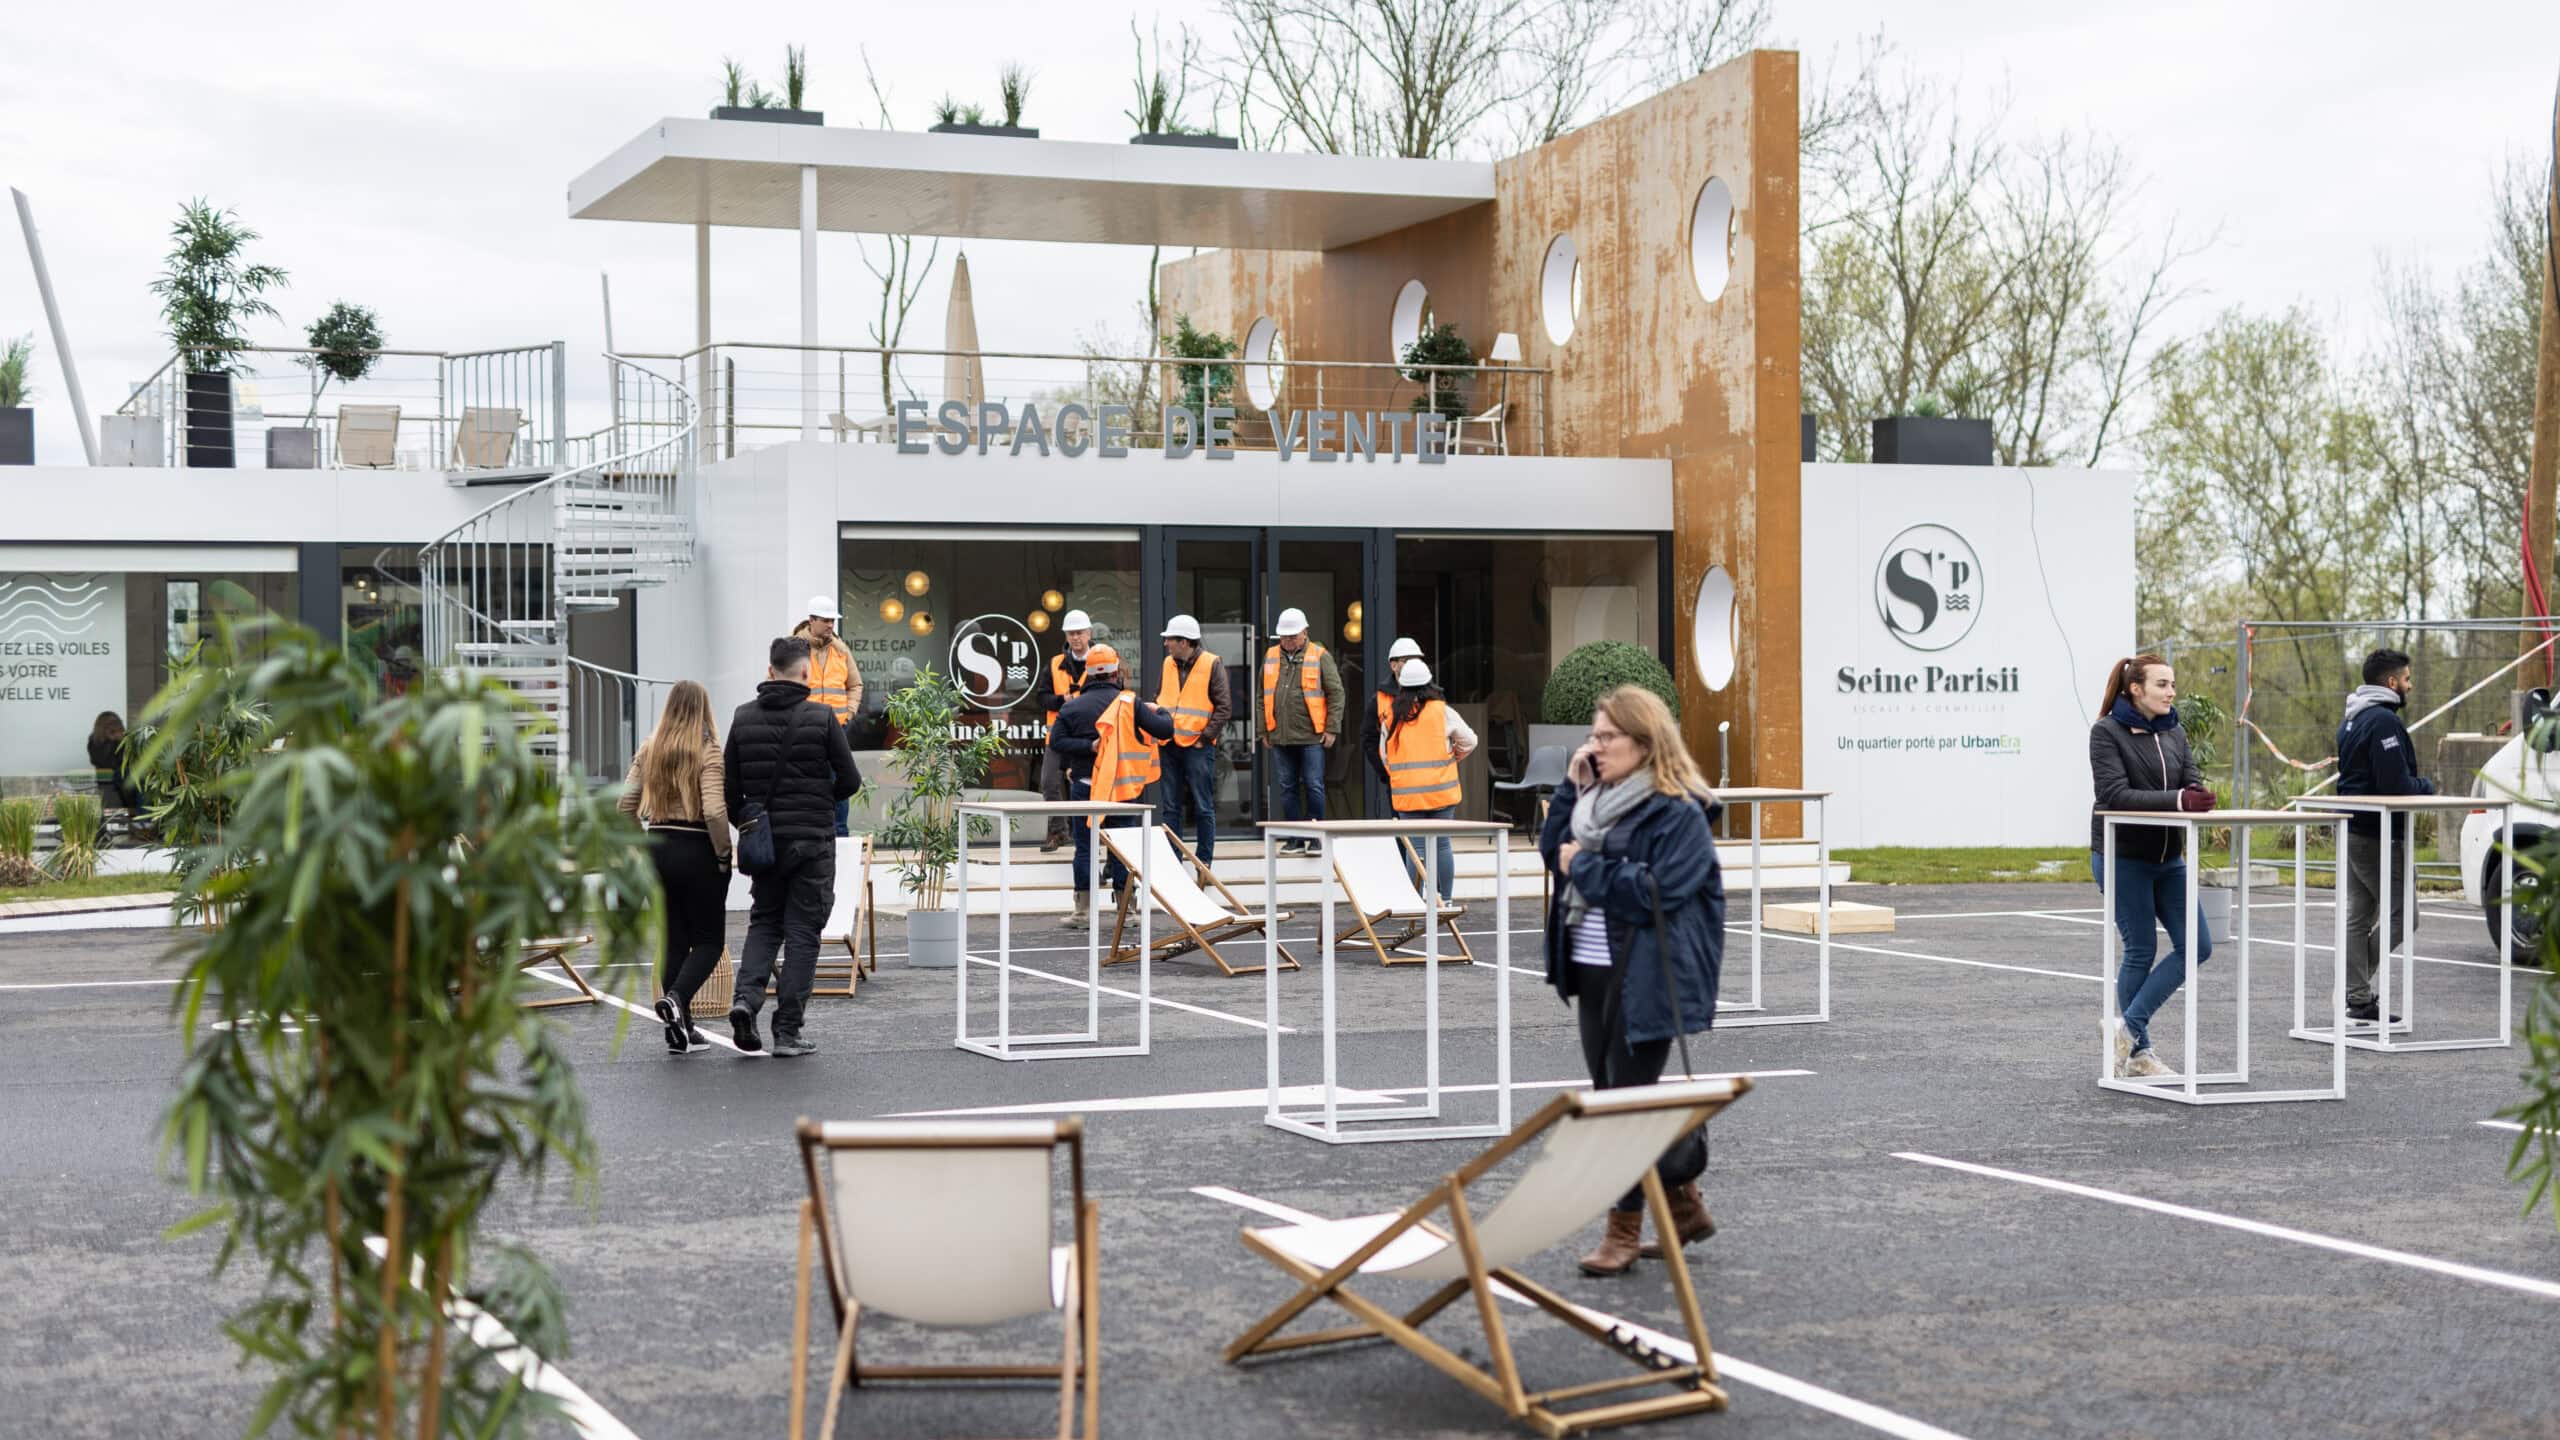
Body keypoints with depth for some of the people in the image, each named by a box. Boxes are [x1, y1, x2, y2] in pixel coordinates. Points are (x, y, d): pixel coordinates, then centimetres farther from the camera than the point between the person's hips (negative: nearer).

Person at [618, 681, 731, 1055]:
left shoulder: (649, 750, 5)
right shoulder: (707, 752, -11)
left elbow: (626, 805, 4)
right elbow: (714, 811, -21)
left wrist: (642, 844, 14)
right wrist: (724, 854, -9)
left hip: (658, 849, 5)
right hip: (697, 852, -5)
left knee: (674, 940, 12)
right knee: (709, 939, 5)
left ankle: (681, 1029, 12)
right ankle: (676, 998, -20)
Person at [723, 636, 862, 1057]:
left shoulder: (744, 717, 2)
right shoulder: (821, 717, -8)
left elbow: (729, 786, 3)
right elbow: (850, 780, -6)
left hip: (763, 842, 3)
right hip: (811, 841, -3)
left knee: (764, 922, 18)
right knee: (802, 931, 4)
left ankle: (747, 998, -6)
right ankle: (787, 1031, 2)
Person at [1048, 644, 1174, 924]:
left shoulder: (1073, 706, 0)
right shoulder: (1129, 703, -5)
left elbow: (1057, 741, -10)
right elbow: (1164, 730, -6)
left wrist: (1088, 747, -12)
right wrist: (1161, 711, 13)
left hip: (1084, 786, 1)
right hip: (1122, 786, -1)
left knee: (1085, 846, 6)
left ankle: (1081, 910, 6)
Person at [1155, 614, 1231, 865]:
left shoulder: (1211, 665, -6)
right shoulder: (1168, 664, 11)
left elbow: (1224, 706, -8)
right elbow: (1158, 701, 19)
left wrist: (1206, 737, -12)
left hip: (1198, 746, -5)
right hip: (1170, 745, 6)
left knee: (1203, 807, 0)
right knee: (1171, 807, 7)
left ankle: (1204, 862, 7)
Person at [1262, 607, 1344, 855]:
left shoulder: (1320, 656, 0)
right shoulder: (1270, 657, 12)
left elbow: (1336, 693, -1)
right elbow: (1263, 696, 17)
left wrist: (1332, 729, -6)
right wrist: (1264, 730, 12)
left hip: (1311, 737, -4)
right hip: (1280, 737, 4)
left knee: (1314, 787, -4)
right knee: (1287, 789, 6)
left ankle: (1315, 837, 4)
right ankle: (1295, 839, 13)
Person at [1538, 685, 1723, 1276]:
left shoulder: (1678, 812, -13)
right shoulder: (1598, 799, 13)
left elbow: (1655, 891, -22)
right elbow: (1553, 850, 13)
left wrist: (1584, 866, -14)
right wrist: (1571, 788, 4)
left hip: (1644, 978, -9)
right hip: (1594, 971, 9)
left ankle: (1625, 1229, 6)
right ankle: (1684, 1207, 29)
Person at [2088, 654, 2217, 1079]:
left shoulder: (2173, 734, 10)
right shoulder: (2107, 732, -10)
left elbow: (2192, 782, 3)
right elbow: (2115, 794, -21)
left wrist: (2198, 797, -22)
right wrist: (2176, 800, -30)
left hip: (2167, 858, 7)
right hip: (2122, 858, -7)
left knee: (2196, 945, -1)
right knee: (2141, 950, -1)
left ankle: (2128, 1026, 5)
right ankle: (2137, 1052, 12)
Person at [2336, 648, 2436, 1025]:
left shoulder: (2352, 720, 16)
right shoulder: (2384, 722, -17)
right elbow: (2395, 785, -23)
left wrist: (2417, 785, 13)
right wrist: (2427, 787, -3)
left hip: (2353, 832, 10)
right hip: (2378, 836, -10)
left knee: (2358, 915, 11)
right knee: (2402, 914, -3)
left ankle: (2358, 997, 14)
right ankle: (2358, 992, -5)